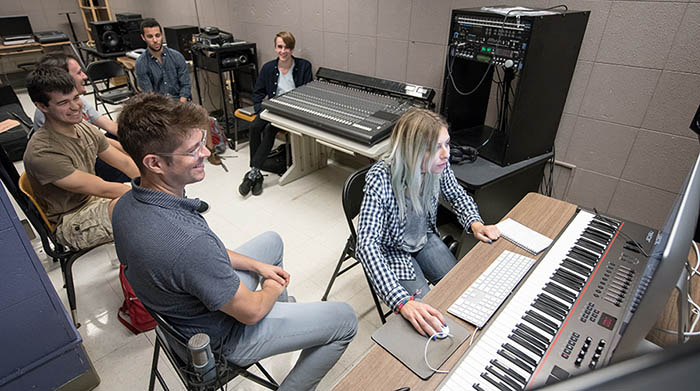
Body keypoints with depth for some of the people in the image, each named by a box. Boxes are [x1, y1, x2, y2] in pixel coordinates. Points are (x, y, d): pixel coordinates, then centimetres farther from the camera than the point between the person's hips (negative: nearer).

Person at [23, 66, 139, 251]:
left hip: (92, 200, 8)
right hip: (69, 223, -8)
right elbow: (102, 189, -27)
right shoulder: (41, 153, -26)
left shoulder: (85, 128, -1)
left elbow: (125, 163, -1)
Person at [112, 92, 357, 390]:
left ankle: (284, 312, 46)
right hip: (223, 338, -8)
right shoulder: (188, 241, -42)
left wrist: (257, 266, 3)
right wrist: (273, 288, -5)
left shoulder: (127, 204, -12)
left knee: (272, 240, 26)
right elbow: (250, 312, -26)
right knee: (345, 320, 1)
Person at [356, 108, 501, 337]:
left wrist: (475, 223, -18)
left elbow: (457, 196, 4)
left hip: (425, 239, 5)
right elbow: (367, 244, -41)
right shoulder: (380, 180, -36)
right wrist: (402, 302, -52)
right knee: (426, 323, -13)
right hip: (393, 251, -5)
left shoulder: (439, 166, -19)